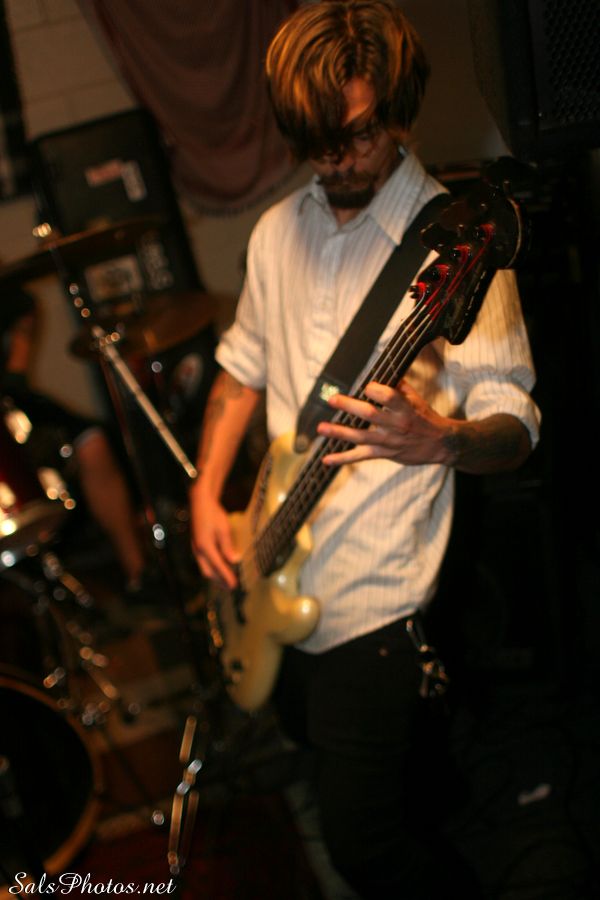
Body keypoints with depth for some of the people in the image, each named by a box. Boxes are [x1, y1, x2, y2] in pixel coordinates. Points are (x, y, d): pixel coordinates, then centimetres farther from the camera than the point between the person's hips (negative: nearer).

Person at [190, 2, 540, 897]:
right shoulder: (280, 230, 4)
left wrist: (437, 440, -39)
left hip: (373, 589, -7)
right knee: (309, 726, 30)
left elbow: (516, 425, -17)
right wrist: (207, 493, 3)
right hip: (280, 567, 8)